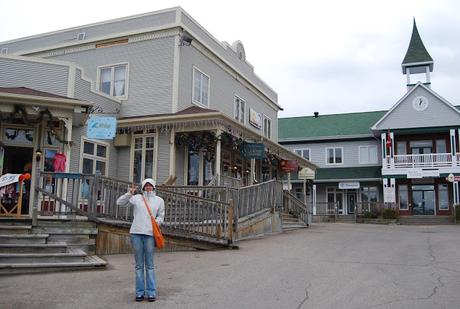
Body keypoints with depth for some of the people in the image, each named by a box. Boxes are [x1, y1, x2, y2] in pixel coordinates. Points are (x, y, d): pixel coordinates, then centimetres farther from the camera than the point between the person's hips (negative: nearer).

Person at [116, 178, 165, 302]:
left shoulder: (159, 200, 10)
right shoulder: (136, 198, 8)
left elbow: (161, 216, 13)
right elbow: (119, 202, 4)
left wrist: (156, 223, -7)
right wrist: (130, 193, -9)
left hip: (150, 234, 0)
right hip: (136, 233, 1)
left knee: (149, 265, 3)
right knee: (139, 265, 7)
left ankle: (151, 292, 9)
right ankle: (140, 292, 14)